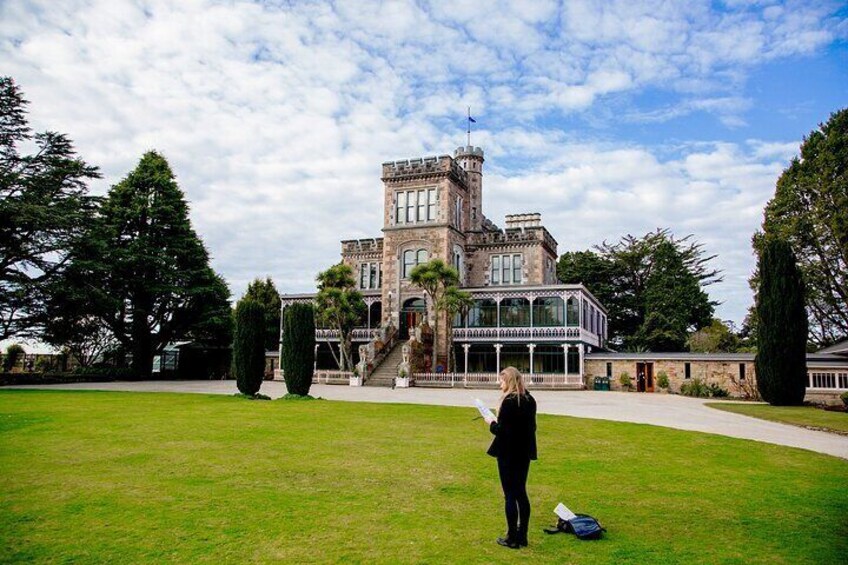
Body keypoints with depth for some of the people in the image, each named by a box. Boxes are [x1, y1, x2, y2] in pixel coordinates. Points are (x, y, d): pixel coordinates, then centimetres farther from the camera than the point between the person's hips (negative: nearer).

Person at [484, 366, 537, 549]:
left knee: (510, 495, 2)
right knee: (521, 493, 15)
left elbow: (502, 430, -22)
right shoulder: (529, 400, 5)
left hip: (508, 454, -8)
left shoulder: (509, 402, -20)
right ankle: (522, 536, 23)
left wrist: (492, 423, -2)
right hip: (524, 452, 8)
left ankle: (512, 538, 10)